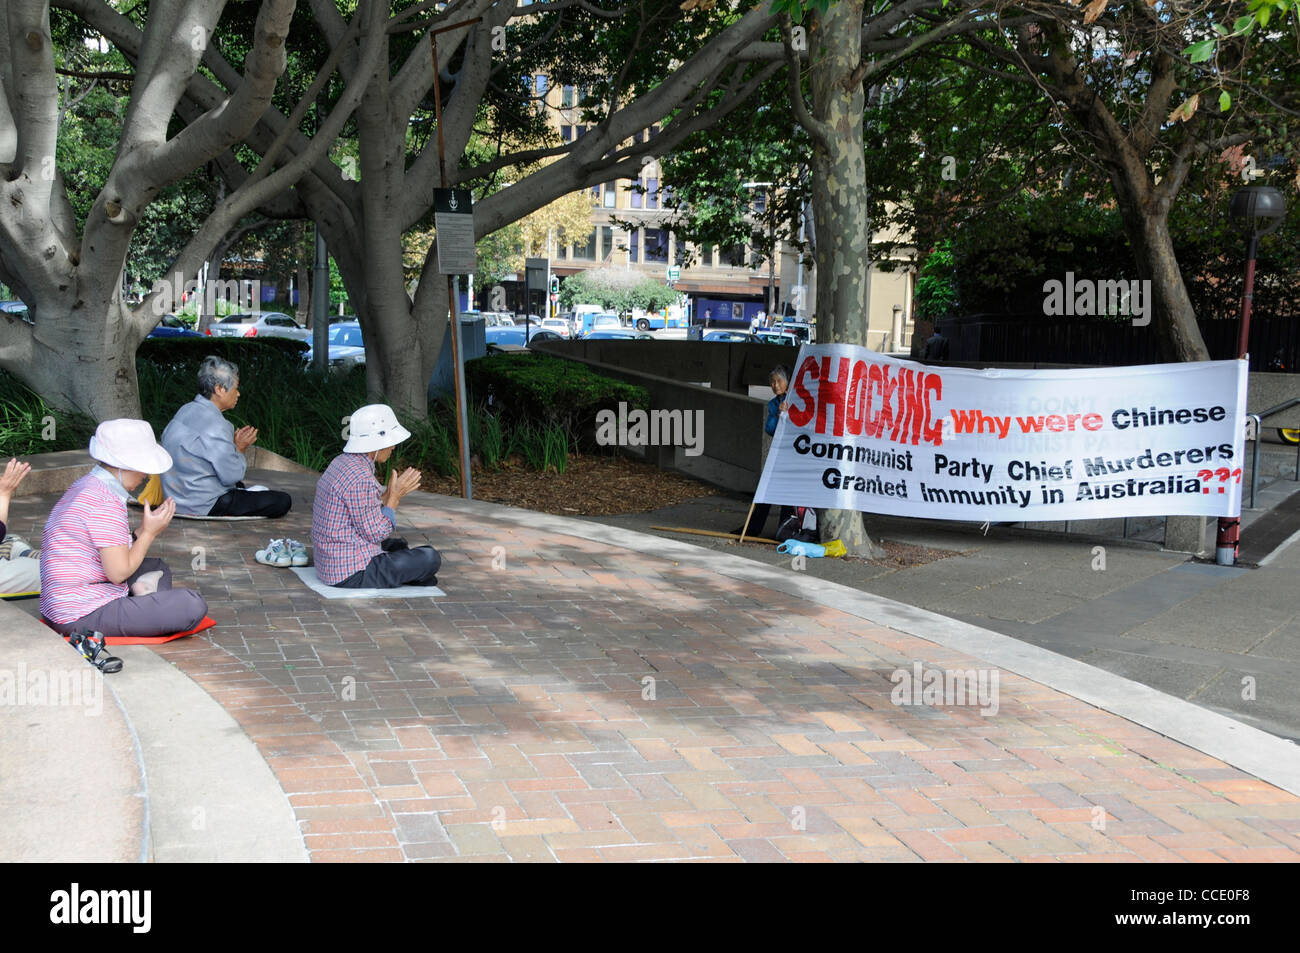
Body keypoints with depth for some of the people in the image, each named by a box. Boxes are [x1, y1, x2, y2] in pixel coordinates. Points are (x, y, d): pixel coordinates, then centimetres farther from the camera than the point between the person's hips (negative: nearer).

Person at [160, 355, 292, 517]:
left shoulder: (186, 410, 5)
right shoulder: (214, 426, -25)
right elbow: (232, 475, -21)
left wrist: (232, 443, 8)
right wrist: (239, 448, -4)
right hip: (203, 506, -10)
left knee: (239, 485, 38)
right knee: (283, 501, -13)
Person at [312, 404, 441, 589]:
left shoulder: (341, 463, 8)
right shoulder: (361, 479, -23)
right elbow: (375, 533, -18)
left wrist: (389, 493, 8)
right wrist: (395, 495, -9)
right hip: (352, 574, -11)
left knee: (399, 545, 32)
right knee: (430, 558, -7)